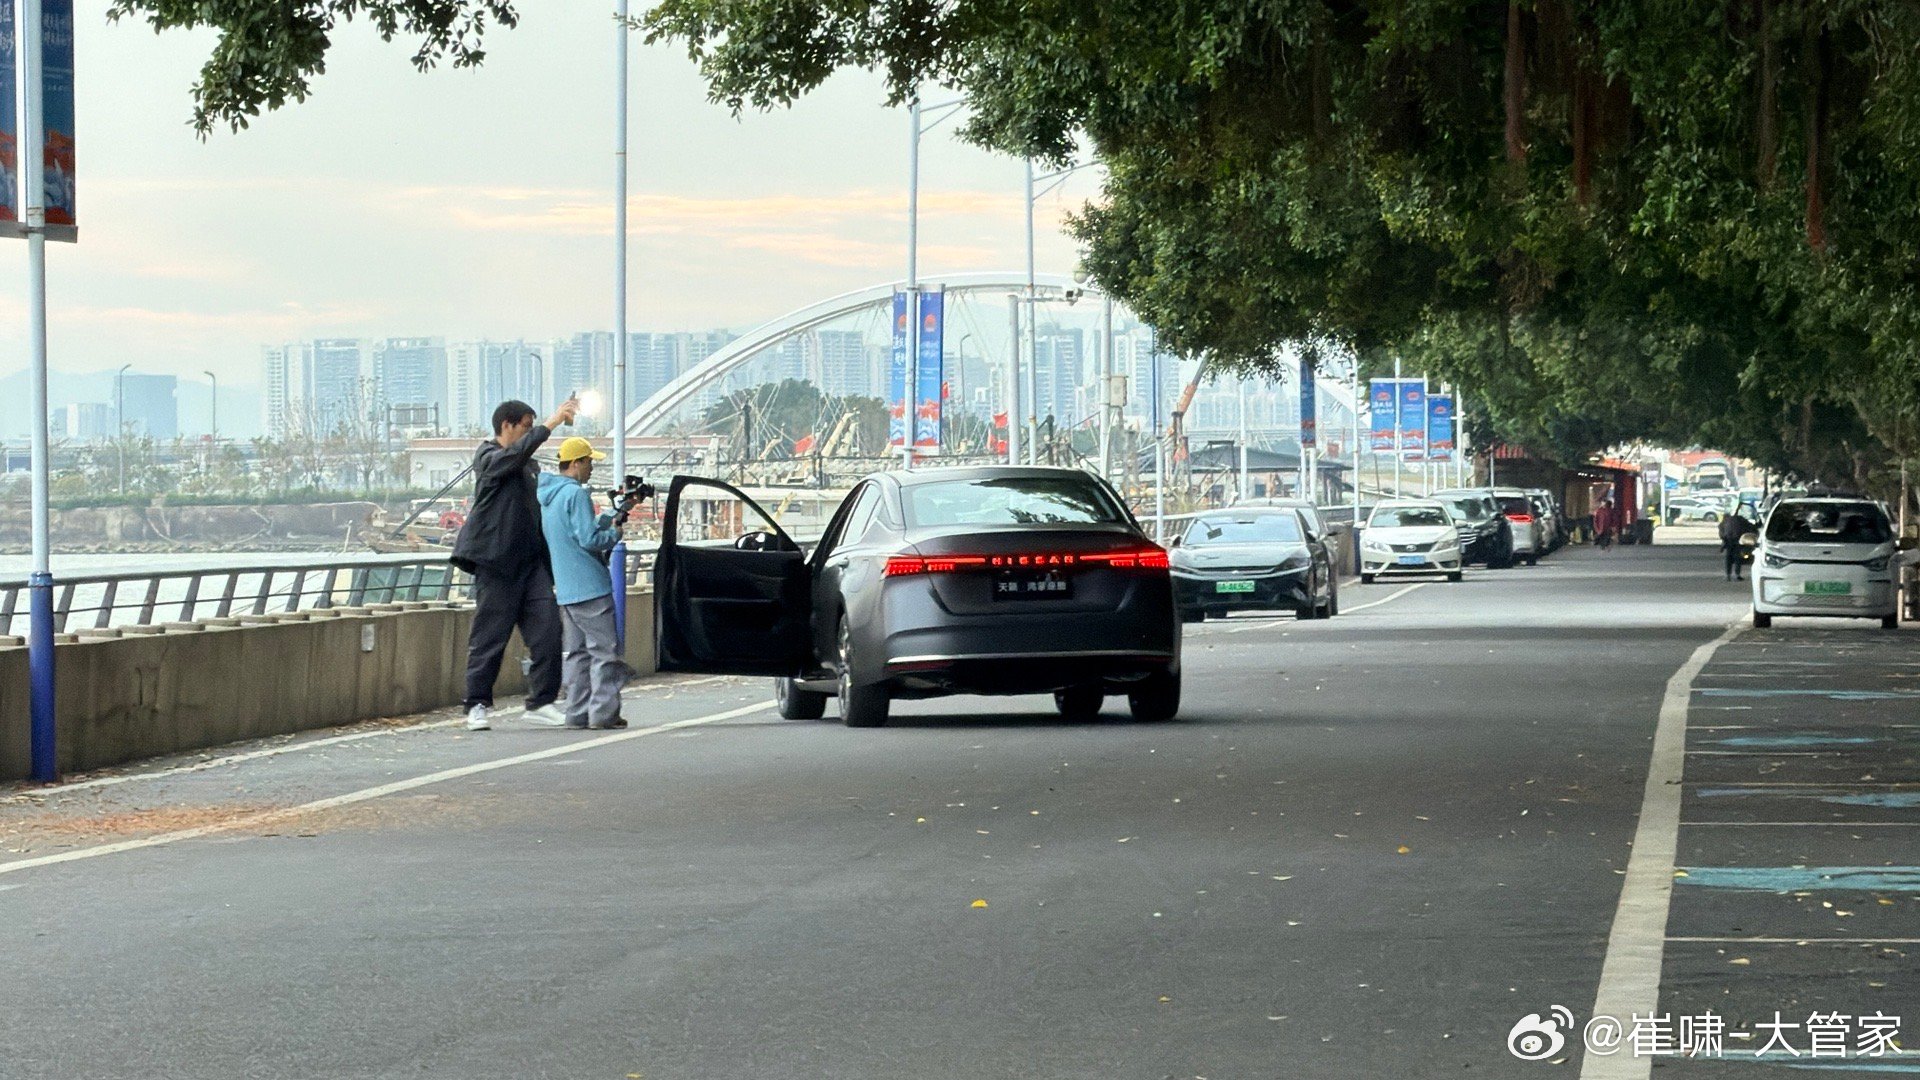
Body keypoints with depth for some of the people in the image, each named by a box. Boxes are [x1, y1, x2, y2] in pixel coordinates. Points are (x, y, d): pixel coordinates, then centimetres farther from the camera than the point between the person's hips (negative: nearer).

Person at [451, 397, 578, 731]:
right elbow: (515, 454, -23)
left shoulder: (529, 466, 23)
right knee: (489, 636, -3)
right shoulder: (488, 457, -2)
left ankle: (541, 702, -1)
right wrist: (550, 424, -25)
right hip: (496, 561, -7)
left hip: (531, 561, 7)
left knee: (547, 629, -5)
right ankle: (478, 705, 4)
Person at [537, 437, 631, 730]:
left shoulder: (547, 495, 15)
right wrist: (614, 534, -2)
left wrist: (615, 516, 17)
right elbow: (589, 539, -19)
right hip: (590, 586, -9)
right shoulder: (576, 494, -15)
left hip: (565, 590, 9)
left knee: (575, 651, 11)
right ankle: (603, 712, -8)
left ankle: (578, 712, 10)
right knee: (605, 650, -5)